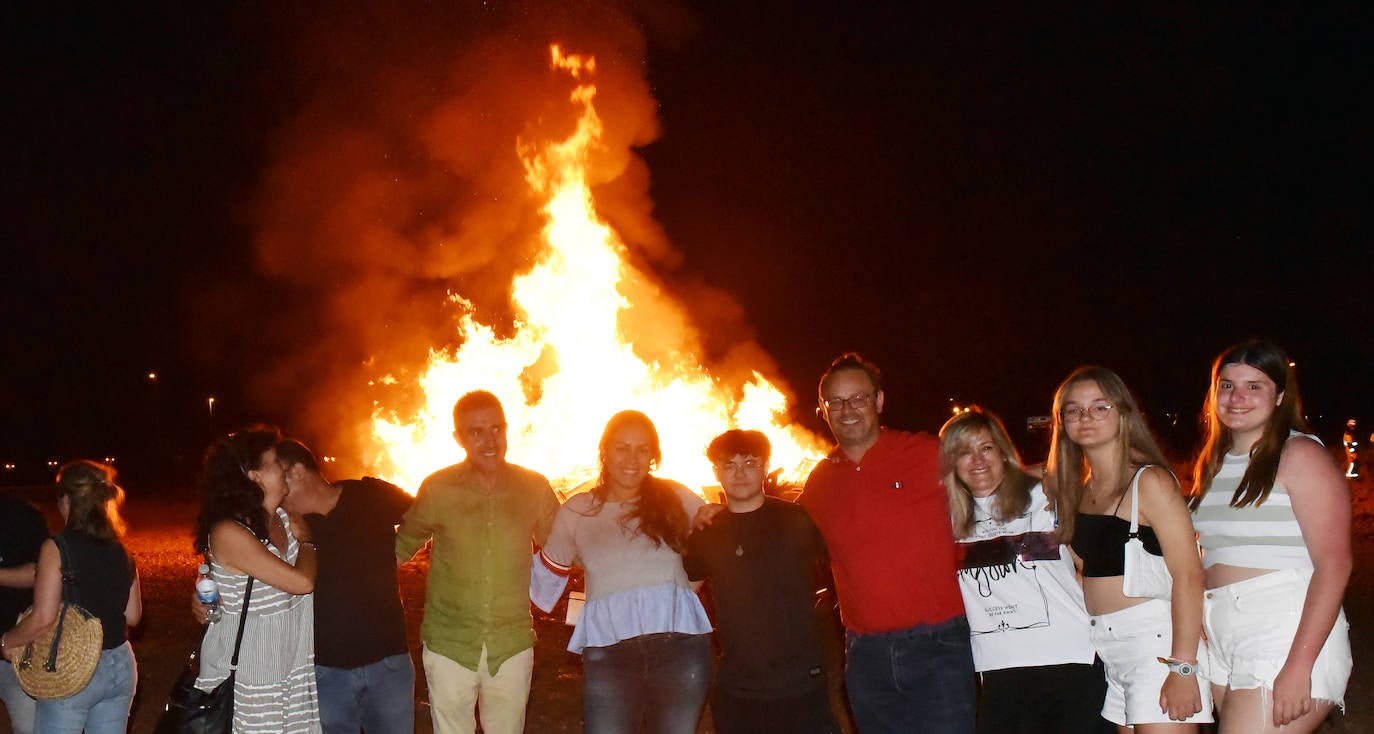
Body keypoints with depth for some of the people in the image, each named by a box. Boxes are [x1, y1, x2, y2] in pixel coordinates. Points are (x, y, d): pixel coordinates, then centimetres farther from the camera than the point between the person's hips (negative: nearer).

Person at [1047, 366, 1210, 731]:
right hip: (1106, 647, 7)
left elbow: (1188, 576, -17)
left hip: (1158, 641, -7)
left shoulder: (1149, 481, -9)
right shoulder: (1078, 489, 12)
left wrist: (1183, 669, -22)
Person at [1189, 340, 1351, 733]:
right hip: (1222, 639, 7)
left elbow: (1334, 565, -13)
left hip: (1287, 634, -7)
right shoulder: (1214, 464, 16)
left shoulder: (1300, 455, -6)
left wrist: (1299, 665, -21)